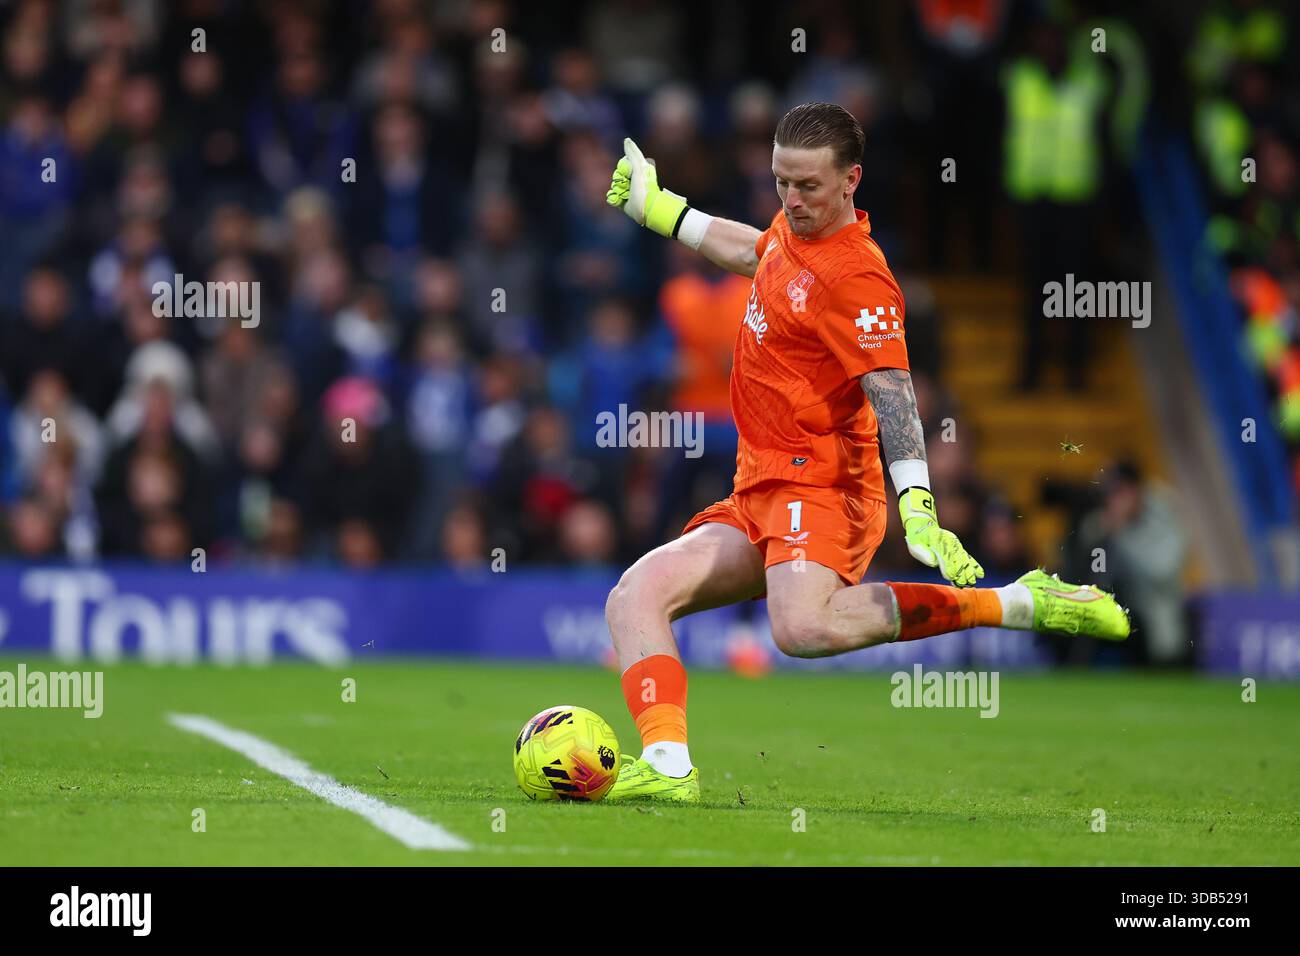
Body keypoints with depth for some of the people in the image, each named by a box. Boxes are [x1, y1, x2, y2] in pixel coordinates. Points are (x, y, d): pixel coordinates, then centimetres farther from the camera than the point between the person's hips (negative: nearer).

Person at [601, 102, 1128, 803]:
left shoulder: (855, 278, -15)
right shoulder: (792, 231, 13)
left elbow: (891, 395, -21)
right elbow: (754, 251, 38)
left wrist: (917, 508, -32)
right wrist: (656, 207, 45)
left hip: (819, 488, -9)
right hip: (755, 499, 9)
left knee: (805, 628, -37)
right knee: (633, 598, -8)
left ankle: (1018, 605, -25)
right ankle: (667, 766, -23)